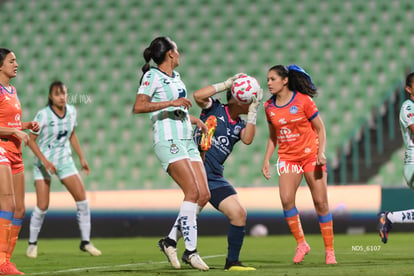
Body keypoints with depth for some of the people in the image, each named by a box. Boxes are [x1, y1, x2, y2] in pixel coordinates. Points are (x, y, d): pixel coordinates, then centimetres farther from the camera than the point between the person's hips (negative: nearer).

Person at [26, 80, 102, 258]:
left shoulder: (71, 111, 0)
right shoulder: (43, 115, -16)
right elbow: (31, 140, -12)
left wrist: (82, 158, 13)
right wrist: (45, 161, -22)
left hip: (64, 160, 4)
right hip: (43, 162, -4)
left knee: (82, 198, -7)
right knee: (42, 206, -8)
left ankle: (85, 242, 3)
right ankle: (32, 243, 13)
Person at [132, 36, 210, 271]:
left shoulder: (176, 76, 20)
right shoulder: (153, 76, -5)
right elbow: (138, 107, -19)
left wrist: (197, 121, 24)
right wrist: (171, 103, -21)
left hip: (187, 141, 8)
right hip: (168, 141, -8)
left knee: (204, 194, -3)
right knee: (193, 192, -19)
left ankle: (170, 240, 5)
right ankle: (190, 250, -17)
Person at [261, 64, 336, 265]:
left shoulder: (303, 100, -9)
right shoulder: (269, 107, 4)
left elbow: (320, 129, -3)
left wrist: (321, 152, -15)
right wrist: (266, 160, 7)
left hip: (310, 155, -3)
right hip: (287, 157, 3)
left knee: (320, 202, -3)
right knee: (286, 199, -17)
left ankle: (329, 250, 6)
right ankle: (301, 243, -1)